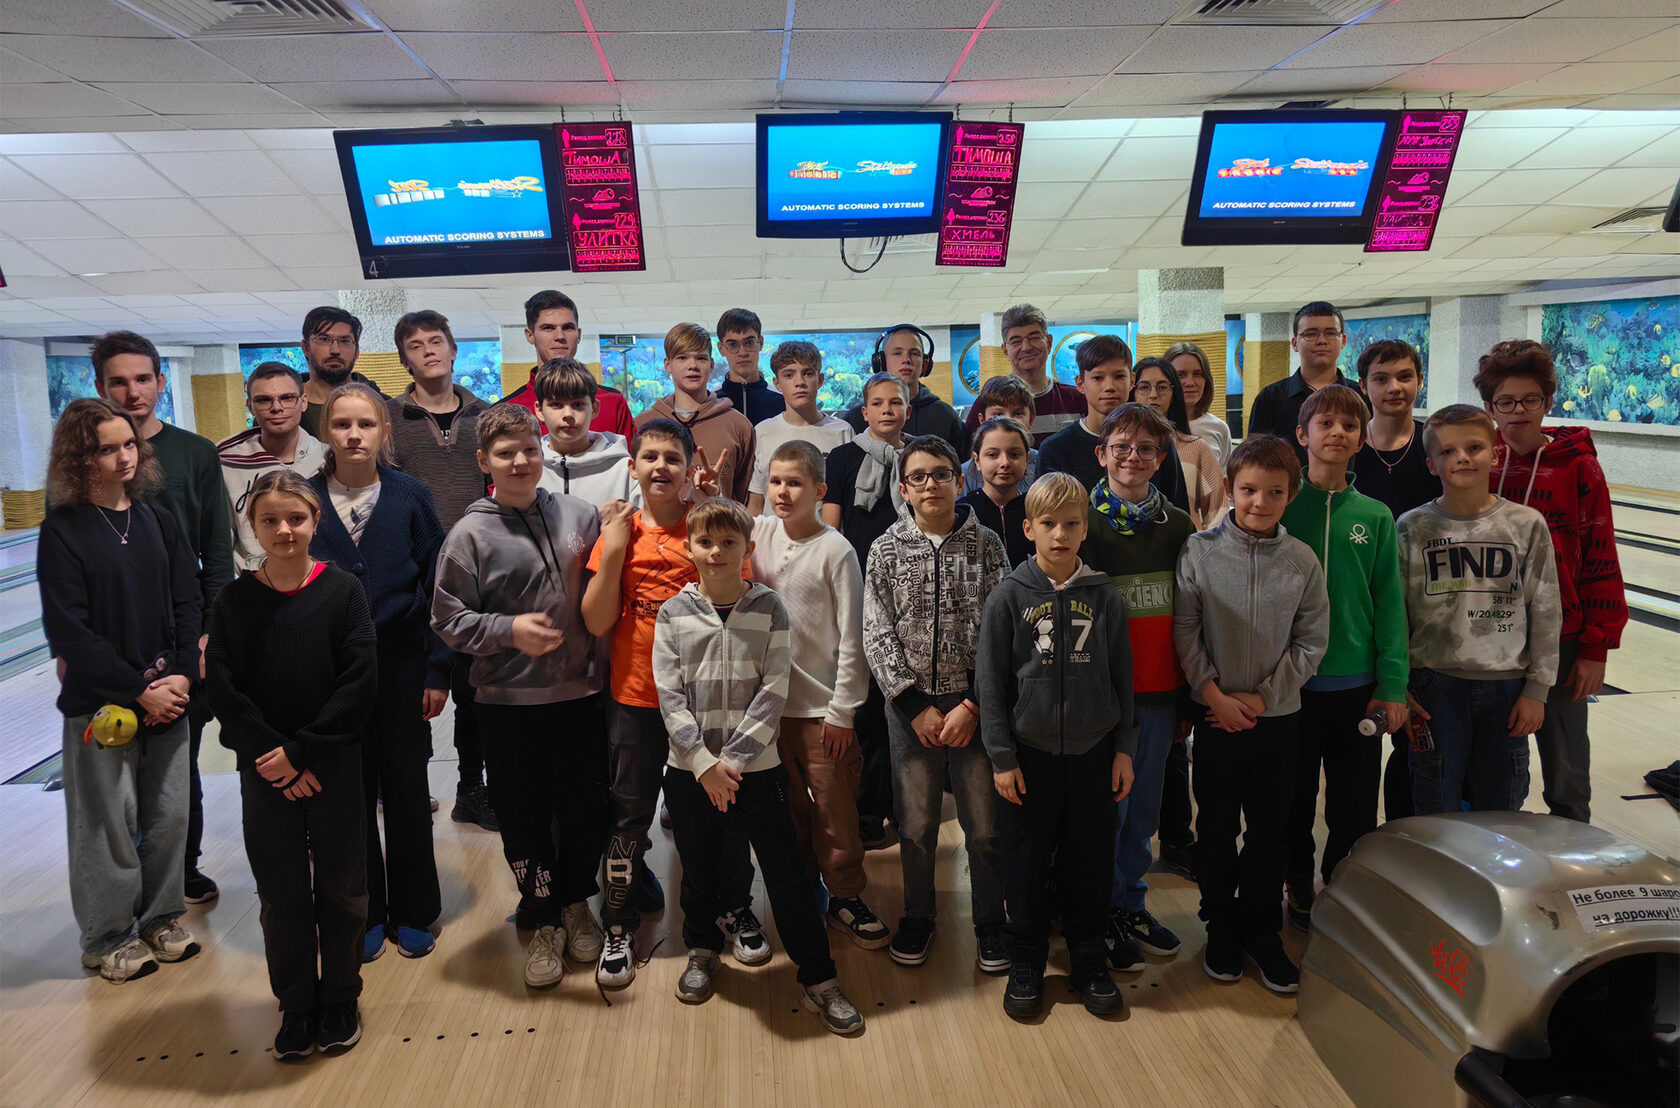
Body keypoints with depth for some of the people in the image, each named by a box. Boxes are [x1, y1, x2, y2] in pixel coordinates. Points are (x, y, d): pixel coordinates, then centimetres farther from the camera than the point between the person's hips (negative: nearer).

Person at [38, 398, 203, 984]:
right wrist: (138, 690, -13)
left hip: (167, 696, 4)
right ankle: (108, 938, 23)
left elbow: (187, 602, 7)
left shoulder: (158, 519, 6)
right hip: (100, 703, -4)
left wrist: (183, 674, -7)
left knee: (170, 813, 11)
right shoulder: (63, 530, -7)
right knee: (109, 821, 5)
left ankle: (160, 919, 29)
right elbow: (67, 629, -11)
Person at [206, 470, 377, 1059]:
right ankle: (297, 1005, 27)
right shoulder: (235, 600, -2)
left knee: (340, 888, 10)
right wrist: (273, 756, -13)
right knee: (281, 894, 9)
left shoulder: (342, 591, -7)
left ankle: (340, 999, 29)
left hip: (335, 767, -1)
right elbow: (224, 690, -5)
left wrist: (302, 752, -14)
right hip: (265, 771, 1)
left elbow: (360, 682, -12)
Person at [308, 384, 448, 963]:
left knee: (406, 789, 7)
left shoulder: (411, 496, -3)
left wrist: (438, 670, -5)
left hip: (400, 663, -1)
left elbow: (435, 585, -2)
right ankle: (365, 914, 25)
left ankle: (413, 912, 23)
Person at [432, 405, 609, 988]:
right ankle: (542, 923, 27)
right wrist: (509, 630, -17)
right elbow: (448, 619, -5)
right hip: (508, 701, -2)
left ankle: (576, 904, 36)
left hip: (579, 693, 2)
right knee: (523, 818, 9)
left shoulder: (579, 514, 3)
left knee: (585, 808, 12)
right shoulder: (470, 534, -5)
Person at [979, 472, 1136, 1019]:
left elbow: (1122, 677, 8)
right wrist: (1001, 757, -6)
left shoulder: (1104, 597, 2)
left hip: (1093, 753, 2)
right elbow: (990, 681, -3)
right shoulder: (1010, 595, -4)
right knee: (1027, 865, 9)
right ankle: (1026, 967, 26)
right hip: (1029, 754, -1)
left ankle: (1089, 963, 30)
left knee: (1091, 863, 11)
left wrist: (1124, 749, 5)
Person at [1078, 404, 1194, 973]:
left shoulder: (1179, 526, 7)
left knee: (1145, 804, 13)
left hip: (1161, 691, 4)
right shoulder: (1084, 523, -4)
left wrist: (1189, 697, 10)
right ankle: (1105, 912, 20)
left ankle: (1132, 902, 30)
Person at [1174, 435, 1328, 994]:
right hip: (1217, 715, -1)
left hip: (1279, 716, 1)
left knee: (1269, 828, 11)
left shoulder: (1303, 561, -3)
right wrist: (1213, 693, -12)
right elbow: (1185, 632, -5)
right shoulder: (1199, 551, -6)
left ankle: (1262, 932, 28)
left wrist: (1262, 697, -9)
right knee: (1217, 827, 10)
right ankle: (1221, 930, 28)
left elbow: (1311, 643, -1)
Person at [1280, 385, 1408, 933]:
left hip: (1356, 684, 2)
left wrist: (1393, 686, -3)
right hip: (1288, 683, -1)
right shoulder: (1281, 506, -4)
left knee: (1355, 809, 10)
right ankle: (1298, 888, 33)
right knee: (1294, 801, 12)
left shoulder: (1375, 517, 1)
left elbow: (1389, 605, 2)